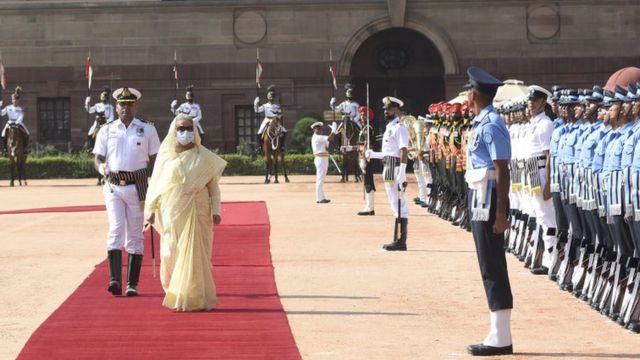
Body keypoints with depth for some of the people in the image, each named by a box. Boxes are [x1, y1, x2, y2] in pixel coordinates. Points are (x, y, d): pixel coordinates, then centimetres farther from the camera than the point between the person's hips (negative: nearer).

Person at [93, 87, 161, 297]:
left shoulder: (147, 130, 7)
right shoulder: (107, 131, 9)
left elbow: (154, 160, 8)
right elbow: (98, 159, 8)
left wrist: (148, 177, -7)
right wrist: (103, 168, -14)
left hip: (138, 187, 0)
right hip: (113, 187, 0)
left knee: (135, 236, 3)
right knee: (116, 230, -14)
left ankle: (132, 284, 7)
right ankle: (115, 280, -21)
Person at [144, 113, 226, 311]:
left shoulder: (203, 157, 3)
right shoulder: (166, 155, 6)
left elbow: (213, 184, 6)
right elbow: (155, 184, 10)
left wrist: (216, 210, -1)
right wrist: (151, 209, 5)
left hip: (196, 213, -1)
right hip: (172, 213, 1)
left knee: (194, 254, -6)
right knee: (171, 254, 3)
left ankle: (195, 298, -2)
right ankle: (174, 294, 19)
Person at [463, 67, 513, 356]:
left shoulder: (491, 126, -16)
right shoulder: (481, 123, 13)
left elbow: (502, 171, -19)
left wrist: (500, 213, -22)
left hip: (488, 199, -10)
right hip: (479, 198, 10)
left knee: (493, 268, -7)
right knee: (490, 267, 13)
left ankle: (501, 339, -4)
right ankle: (498, 335, 19)